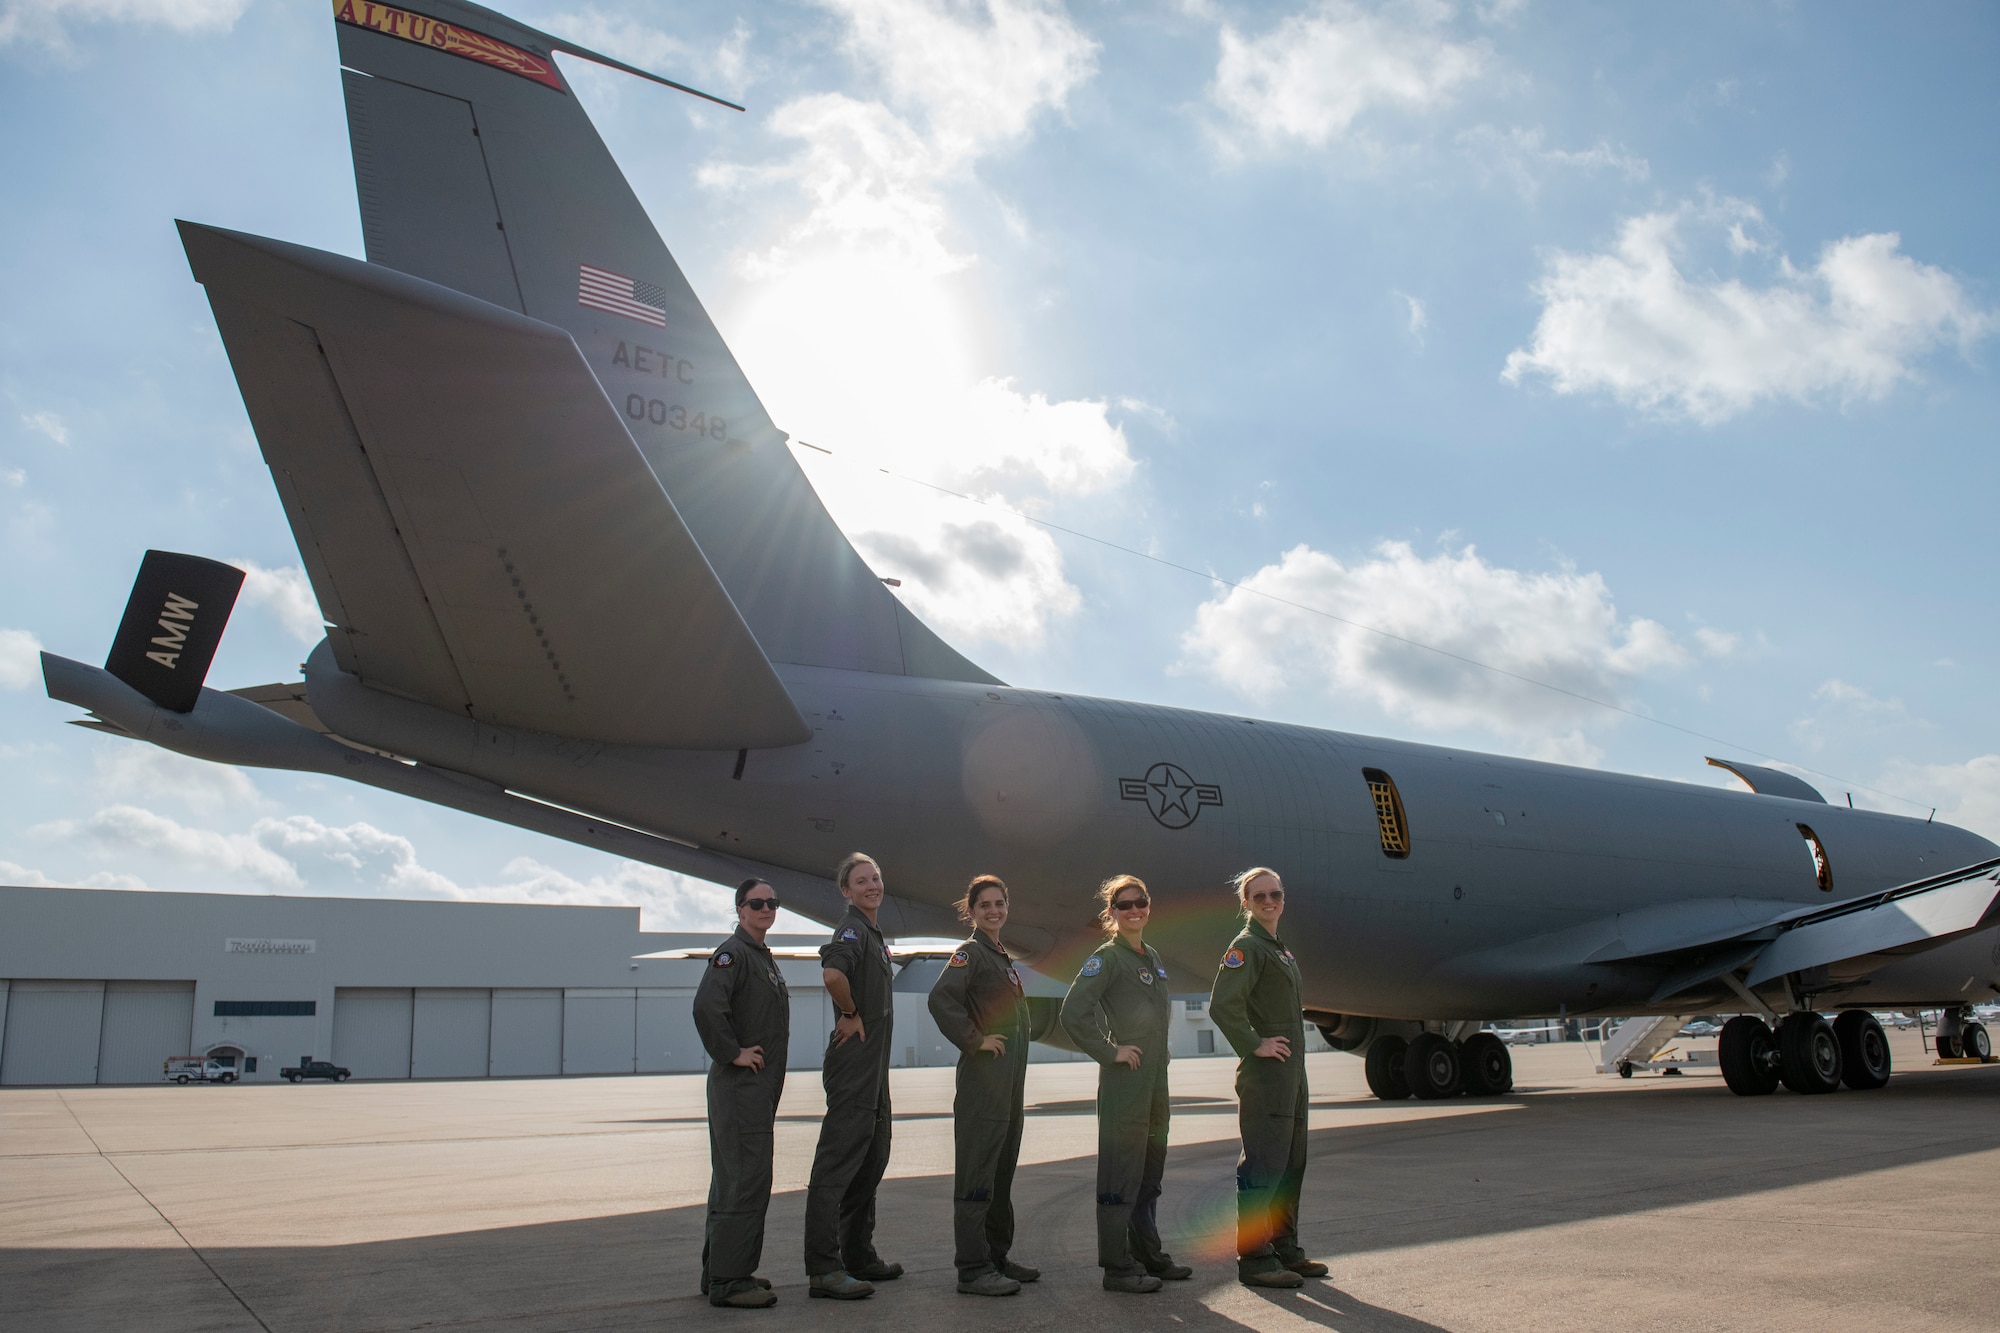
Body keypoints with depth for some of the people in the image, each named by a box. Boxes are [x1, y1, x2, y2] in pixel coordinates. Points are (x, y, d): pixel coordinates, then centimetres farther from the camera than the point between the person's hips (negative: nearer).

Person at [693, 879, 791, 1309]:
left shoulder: (764, 956, 18)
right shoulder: (732, 953, -12)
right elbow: (706, 1007, -28)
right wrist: (731, 1053, -20)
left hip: (760, 1086, 10)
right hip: (739, 1084, -10)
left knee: (734, 1180, 15)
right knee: (745, 1180, -10)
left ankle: (720, 1271, 23)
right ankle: (727, 1281, -4)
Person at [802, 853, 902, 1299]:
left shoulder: (874, 935, 18)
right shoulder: (852, 928, -13)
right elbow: (833, 972, -34)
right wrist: (851, 1014, -20)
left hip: (874, 1065, 11)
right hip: (853, 1061, -10)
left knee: (871, 1160, 17)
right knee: (838, 1160, -9)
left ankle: (859, 1255, 26)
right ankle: (823, 1268, -8)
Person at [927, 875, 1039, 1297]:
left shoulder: (1002, 957, 19)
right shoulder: (970, 952, -9)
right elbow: (941, 998, -25)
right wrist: (974, 1040, -19)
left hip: (1010, 1077, 9)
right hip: (982, 1076, -9)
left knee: (1002, 1171, 15)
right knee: (977, 1174, -6)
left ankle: (997, 1257, 24)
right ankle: (973, 1270, -2)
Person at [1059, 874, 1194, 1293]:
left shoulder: (1153, 958, 14)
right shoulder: (1107, 958, -11)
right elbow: (1073, 1013, -20)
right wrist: (1109, 1051, -16)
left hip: (1156, 1078, 8)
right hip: (1123, 1081, -8)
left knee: (1150, 1168, 16)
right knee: (1121, 1172, -3)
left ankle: (1147, 1255, 27)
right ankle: (1117, 1267, 4)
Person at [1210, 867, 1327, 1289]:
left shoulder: (1280, 948, 18)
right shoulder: (1246, 947, -12)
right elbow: (1222, 1006, -24)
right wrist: (1255, 1046, -18)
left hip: (1291, 1070, 10)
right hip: (1264, 1074, -10)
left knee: (1291, 1164, 15)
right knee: (1263, 1166, -6)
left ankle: (1285, 1250, 25)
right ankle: (1254, 1258, 0)